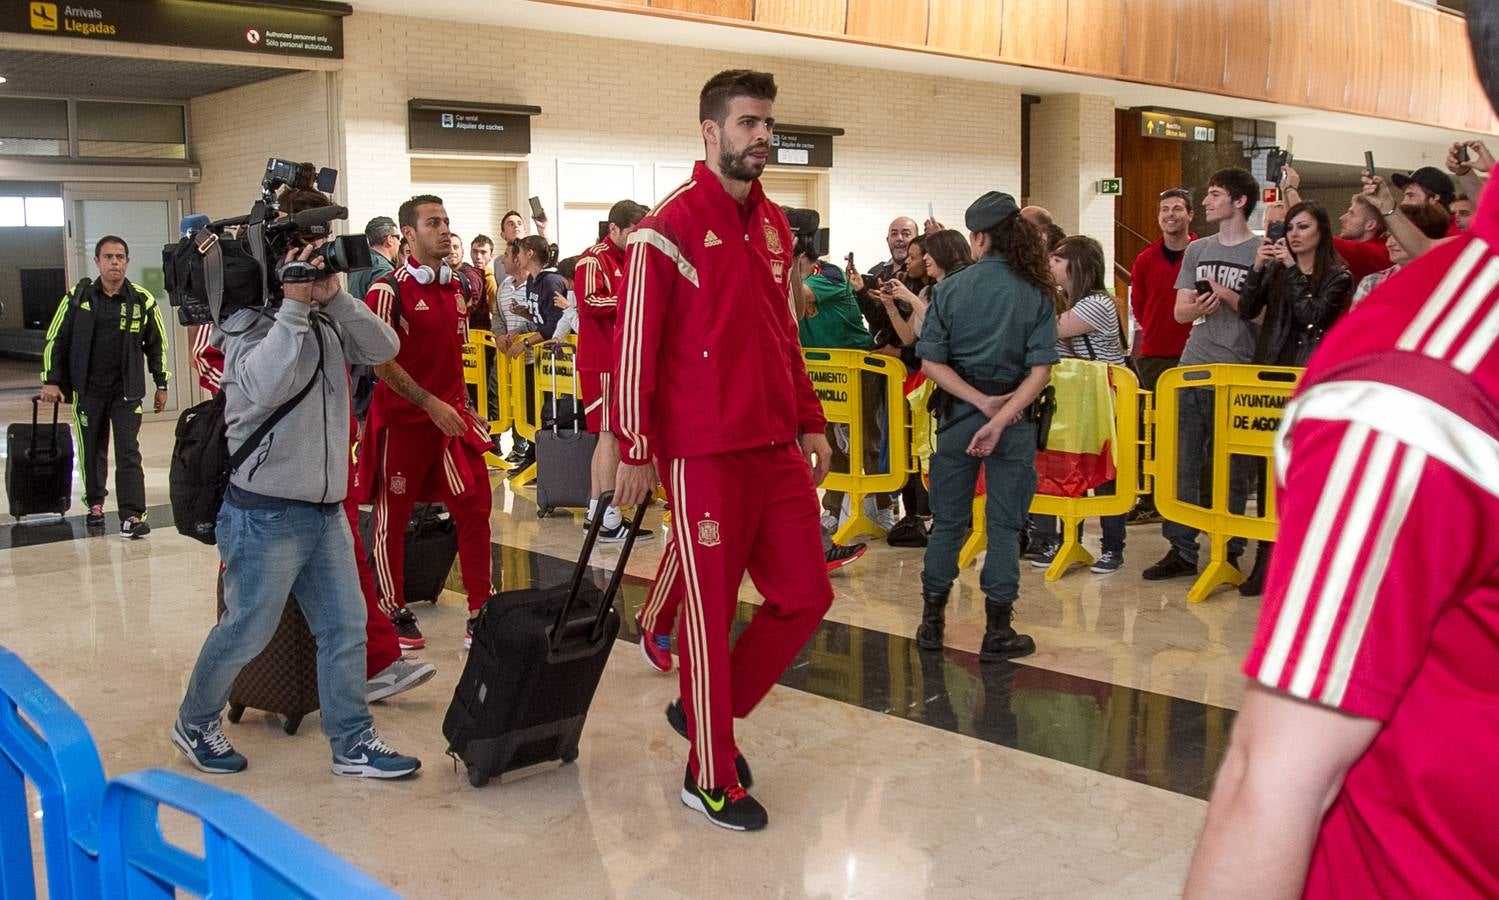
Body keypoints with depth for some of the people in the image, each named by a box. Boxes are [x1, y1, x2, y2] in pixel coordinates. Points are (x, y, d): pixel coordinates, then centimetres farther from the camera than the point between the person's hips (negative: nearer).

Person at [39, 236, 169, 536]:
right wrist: (50, 381, -1)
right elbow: (55, 340, 5)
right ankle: (95, 504, 26)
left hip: (127, 390, -1)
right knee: (91, 451, 10)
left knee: (129, 453, -6)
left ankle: (132, 516, -8)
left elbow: (157, 344, 9)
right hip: (87, 390, 1)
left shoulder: (142, 300, -1)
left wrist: (161, 385, 9)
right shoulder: (78, 297, -1)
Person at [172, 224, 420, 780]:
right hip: (265, 514, -7)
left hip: (326, 509, 7)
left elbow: (383, 349, -3)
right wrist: (293, 307, -27)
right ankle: (194, 724, 29)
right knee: (246, 632, 6)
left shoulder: (326, 321, 9)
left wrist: (334, 299, -13)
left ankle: (353, 744, 17)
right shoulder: (248, 323, -11)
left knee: (345, 627, 7)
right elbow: (262, 387, -30)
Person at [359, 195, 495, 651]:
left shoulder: (455, 286, 8)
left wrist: (461, 404, 14)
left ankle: (482, 612, 10)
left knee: (475, 507, 2)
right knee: (393, 518, 7)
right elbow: (382, 363, -15)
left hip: (452, 415, 6)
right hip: (403, 420, -6)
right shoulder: (388, 290, -13)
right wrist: (431, 404, -20)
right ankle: (394, 612, 22)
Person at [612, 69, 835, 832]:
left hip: (778, 448, 7)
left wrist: (811, 424, 17)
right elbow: (633, 347, -11)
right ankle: (710, 779, 19)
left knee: (806, 595, 10)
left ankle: (708, 709, 30)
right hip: (705, 454, -7)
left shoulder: (774, 225, 13)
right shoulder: (668, 228, -9)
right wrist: (633, 452, -12)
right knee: (712, 611, 3)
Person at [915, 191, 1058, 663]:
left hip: (957, 412, 1)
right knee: (1004, 525, 7)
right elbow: (1040, 370, -12)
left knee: (948, 520, 12)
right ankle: (997, 631, 10)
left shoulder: (949, 288, -3)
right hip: (1015, 416, -1)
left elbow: (931, 362, -8)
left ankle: (932, 622, 20)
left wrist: (980, 402, -11)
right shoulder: (1035, 294, -3)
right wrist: (1000, 419, -17)